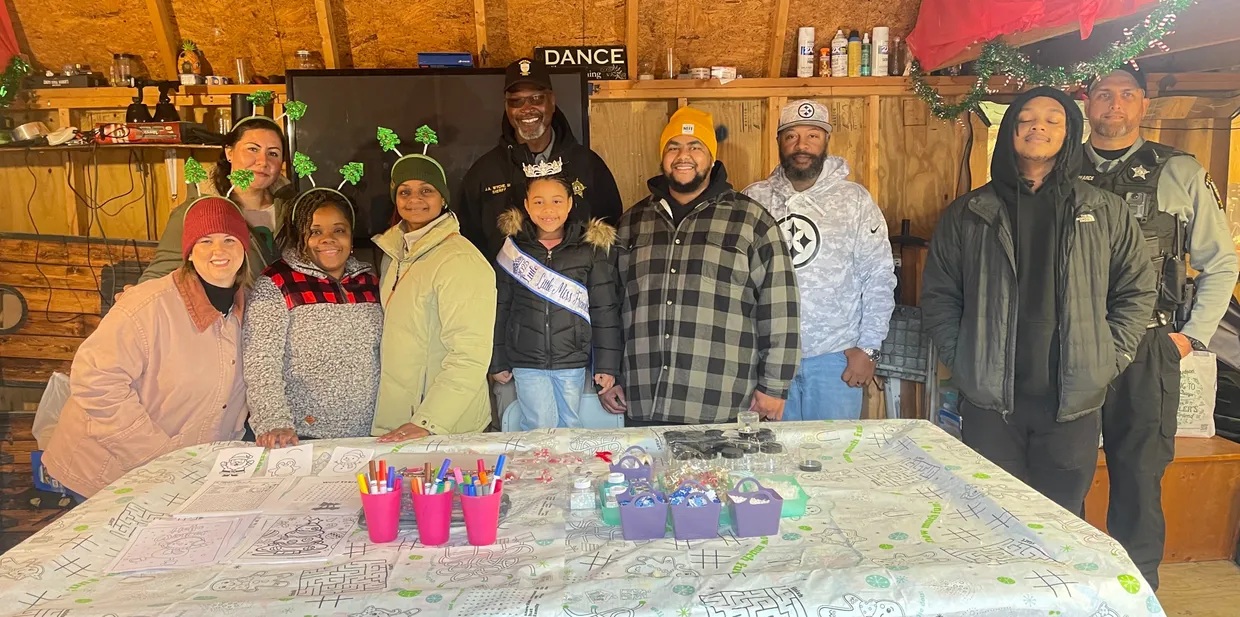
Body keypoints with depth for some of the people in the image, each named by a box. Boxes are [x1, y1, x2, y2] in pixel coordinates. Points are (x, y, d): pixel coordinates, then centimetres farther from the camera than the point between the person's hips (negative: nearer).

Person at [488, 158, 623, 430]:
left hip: (574, 360, 0)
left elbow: (605, 310, -2)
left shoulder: (592, 248, -4)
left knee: (570, 426, 12)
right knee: (539, 429, 1)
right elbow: (500, 309, 3)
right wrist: (498, 362, 4)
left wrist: (607, 364, -4)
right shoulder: (512, 248, -1)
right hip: (526, 361, 0)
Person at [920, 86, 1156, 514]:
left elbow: (1137, 290, 10)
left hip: (1073, 400, 1)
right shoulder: (968, 214, 5)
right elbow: (938, 294, 5)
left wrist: (1108, 360, 0)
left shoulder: (1105, 213, 7)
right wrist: (960, 359, -4)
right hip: (989, 399, 0)